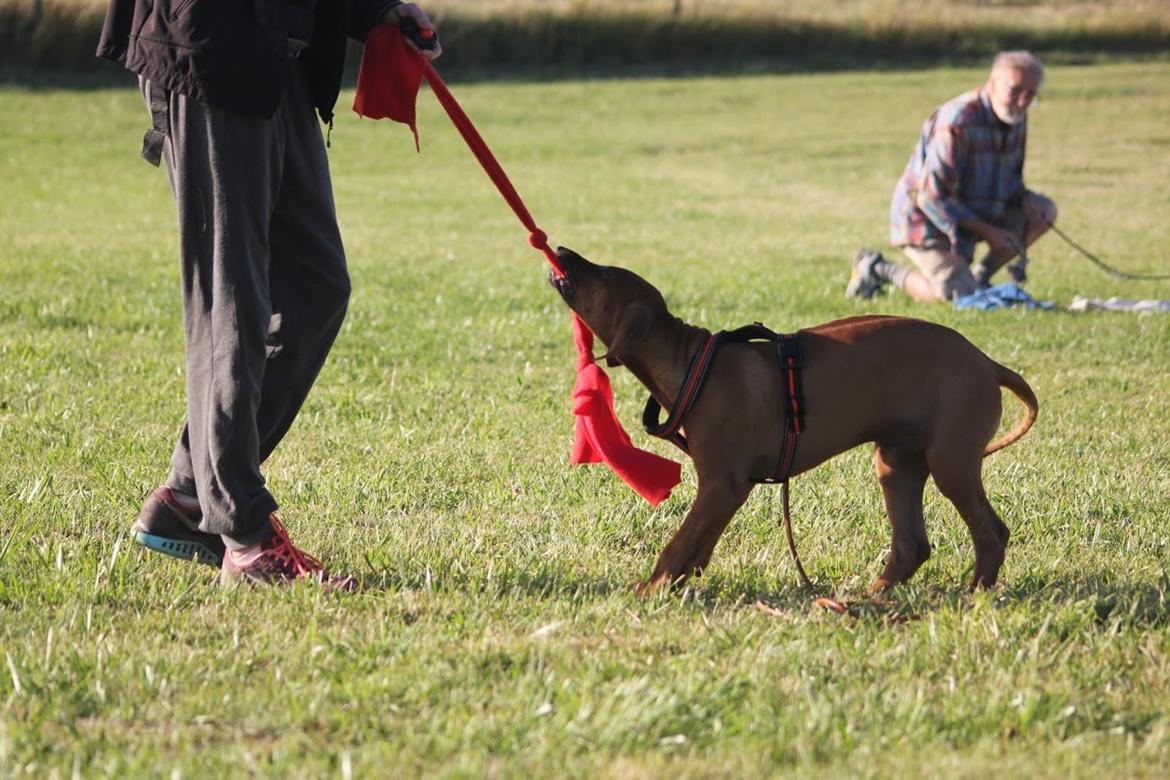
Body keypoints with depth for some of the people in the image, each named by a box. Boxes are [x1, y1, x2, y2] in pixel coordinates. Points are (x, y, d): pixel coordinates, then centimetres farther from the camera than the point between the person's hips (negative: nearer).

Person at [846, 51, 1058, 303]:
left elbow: (1010, 177, 17)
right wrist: (987, 231, -22)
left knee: (1045, 212, -1)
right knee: (959, 295, -21)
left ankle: (979, 276, 5)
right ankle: (878, 270, 1)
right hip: (927, 219, -8)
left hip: (978, 213, 8)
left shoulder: (1016, 117, 0)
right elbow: (932, 197, -26)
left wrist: (1024, 198, -9)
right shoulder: (957, 121, -27)